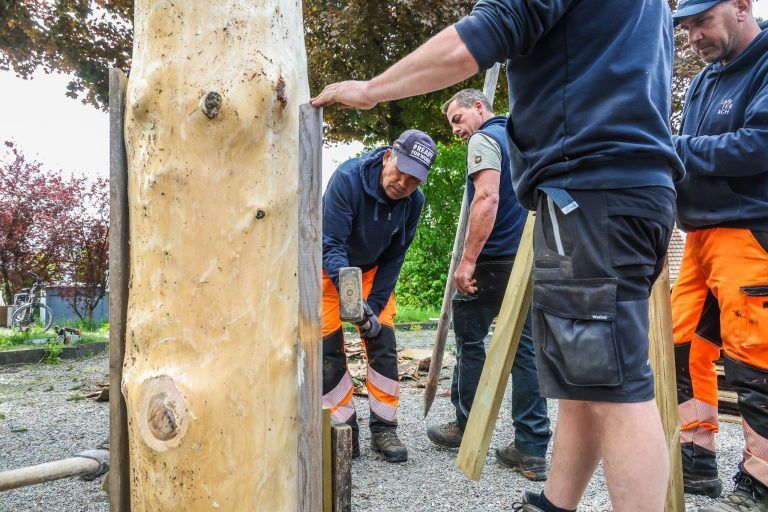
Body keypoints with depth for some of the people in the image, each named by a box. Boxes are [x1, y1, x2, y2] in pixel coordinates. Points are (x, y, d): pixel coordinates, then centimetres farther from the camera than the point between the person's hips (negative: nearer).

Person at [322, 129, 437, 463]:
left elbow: (393, 258, -6)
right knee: (328, 346, -6)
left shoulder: (413, 201, -15)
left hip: (372, 270, 3)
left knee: (382, 341, -4)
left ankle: (384, 430, 7)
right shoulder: (348, 178, -30)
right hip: (330, 269, -3)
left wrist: (374, 305, -13)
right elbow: (331, 244, -32)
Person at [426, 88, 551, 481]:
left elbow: (487, 199, -20)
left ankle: (467, 427, 20)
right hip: (529, 259, 8)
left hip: (495, 258, -8)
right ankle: (532, 449, 6)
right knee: (524, 345, 5)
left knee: (469, 336, 8)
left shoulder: (484, 139, -5)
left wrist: (468, 259, -22)